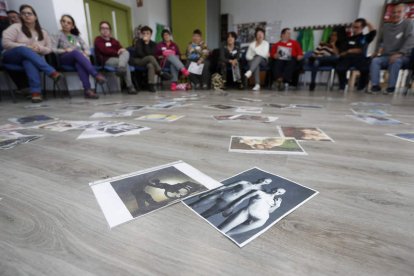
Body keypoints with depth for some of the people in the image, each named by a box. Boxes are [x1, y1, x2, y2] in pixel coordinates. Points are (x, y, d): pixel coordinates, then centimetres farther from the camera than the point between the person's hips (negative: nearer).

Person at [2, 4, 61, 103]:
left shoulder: (43, 32, 14)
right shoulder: (16, 27, 4)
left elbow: (49, 49, 11)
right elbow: (6, 43, -6)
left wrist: (39, 48, -12)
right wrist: (27, 47, -18)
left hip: (30, 59, 1)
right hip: (12, 58, -1)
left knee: (28, 61, -38)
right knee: (23, 49, -38)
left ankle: (36, 91, -56)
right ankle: (52, 72, -50)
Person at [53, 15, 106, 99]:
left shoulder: (76, 36, 25)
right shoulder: (58, 35, 15)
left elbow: (86, 48, 11)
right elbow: (53, 49, 0)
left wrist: (85, 54, -12)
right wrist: (65, 50, -15)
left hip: (78, 58, 2)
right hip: (64, 59, -2)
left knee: (79, 64, -37)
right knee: (76, 52, -36)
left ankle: (87, 90, -54)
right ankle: (96, 75, -49)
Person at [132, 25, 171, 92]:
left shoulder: (153, 44, 3)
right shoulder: (139, 41, 0)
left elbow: (150, 53, -15)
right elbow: (139, 53, -14)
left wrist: (146, 43, -19)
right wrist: (148, 57, -12)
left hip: (148, 61, 2)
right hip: (137, 60, -2)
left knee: (151, 65, -37)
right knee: (150, 57, -34)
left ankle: (151, 85, -45)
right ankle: (161, 73, -32)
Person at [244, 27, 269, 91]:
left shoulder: (266, 43, 6)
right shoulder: (252, 44, 11)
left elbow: (264, 54, -10)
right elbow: (247, 56, 4)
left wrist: (255, 49, -12)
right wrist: (252, 58, -14)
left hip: (263, 61, -1)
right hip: (253, 61, 1)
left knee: (259, 57, -37)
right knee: (256, 65, -38)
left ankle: (250, 71, -61)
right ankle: (257, 85, -49)